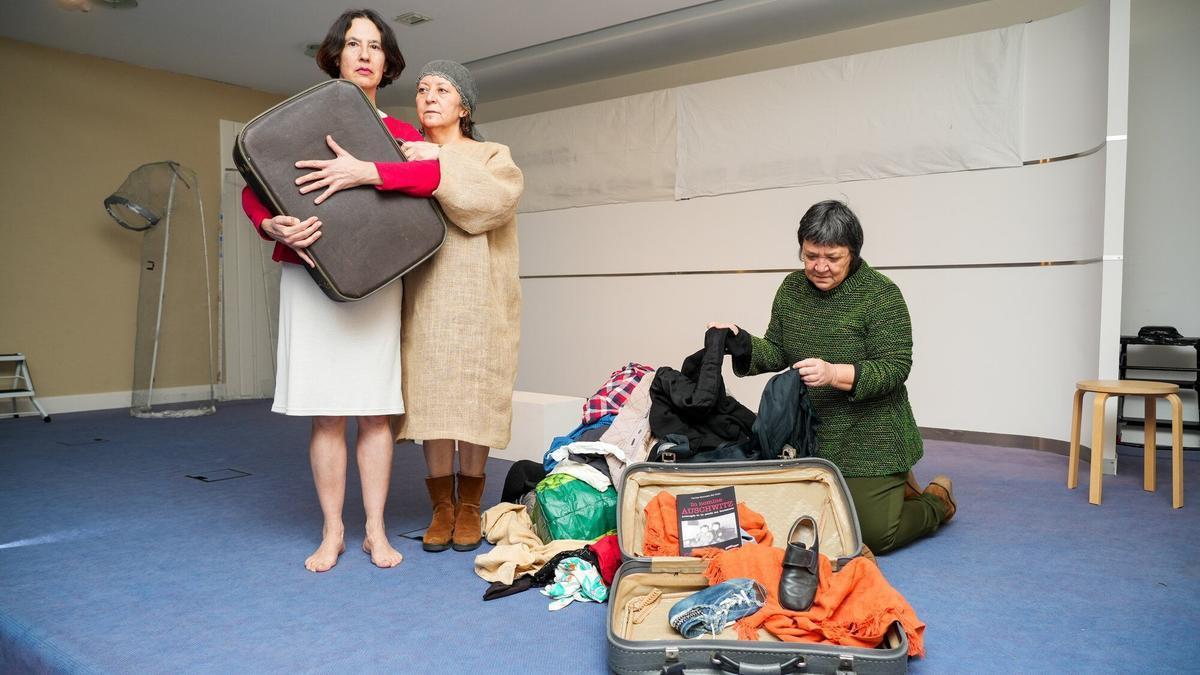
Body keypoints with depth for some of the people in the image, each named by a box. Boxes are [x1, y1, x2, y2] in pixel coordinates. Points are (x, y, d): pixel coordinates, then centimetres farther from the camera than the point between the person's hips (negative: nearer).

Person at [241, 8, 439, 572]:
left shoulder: (400, 134, 9)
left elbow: (433, 172, -13)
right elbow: (252, 189, 5)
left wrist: (365, 172, -25)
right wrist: (271, 226, -15)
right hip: (311, 277, 0)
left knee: (375, 412, 1)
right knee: (326, 414, 2)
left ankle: (376, 531, 12)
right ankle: (332, 531, 14)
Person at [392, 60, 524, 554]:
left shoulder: (492, 157, 11)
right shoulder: (402, 156, 16)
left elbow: (492, 203, -11)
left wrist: (442, 163, -11)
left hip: (478, 299, -1)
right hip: (423, 296, 2)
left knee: (473, 399, -1)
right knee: (431, 398, 0)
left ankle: (469, 505, 14)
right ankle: (441, 507, 13)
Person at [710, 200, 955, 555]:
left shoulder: (881, 295, -14)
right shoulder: (792, 288, 3)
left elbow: (895, 368, -18)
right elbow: (777, 352, 7)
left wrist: (835, 374, -32)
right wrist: (742, 342, -13)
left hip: (868, 439, -6)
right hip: (809, 435, 6)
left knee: (874, 537, -7)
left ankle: (938, 499, 26)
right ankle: (894, 487, 35)